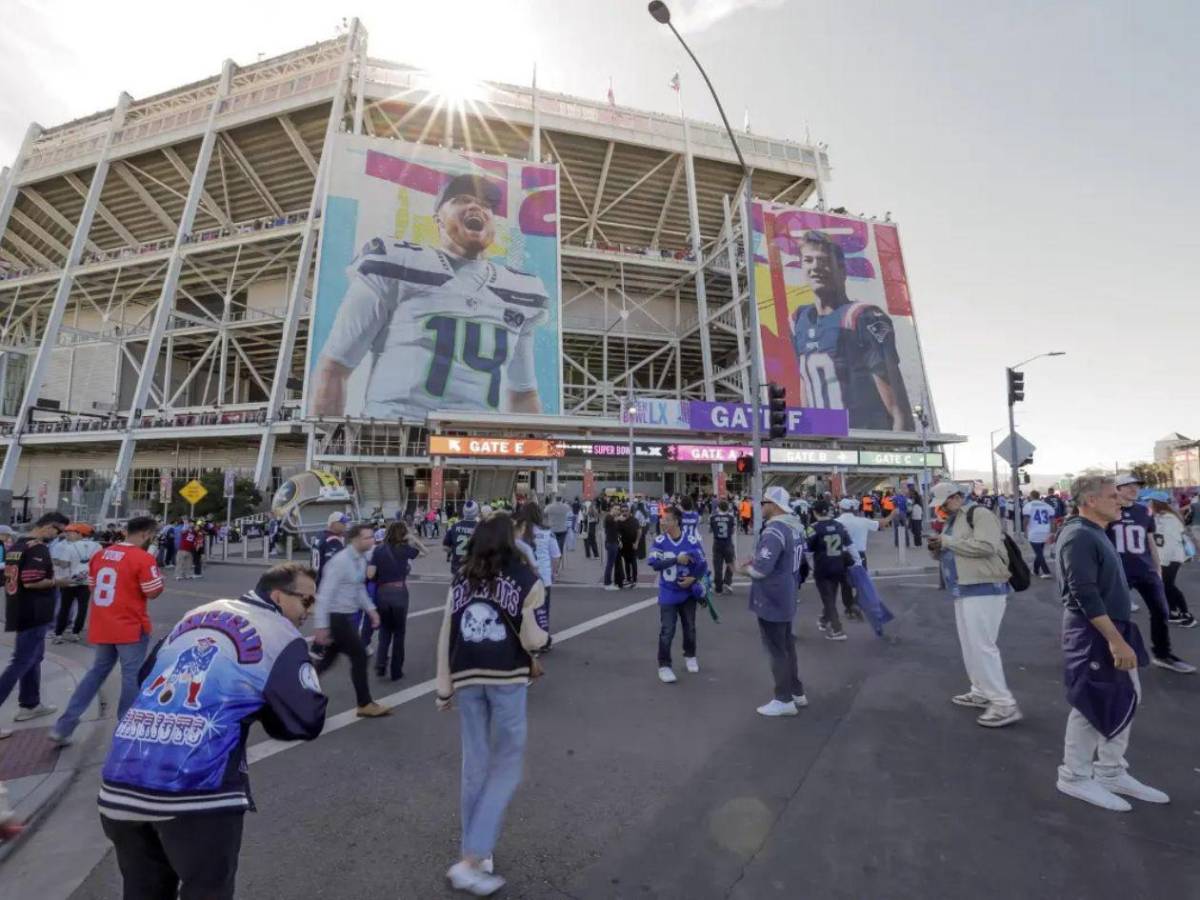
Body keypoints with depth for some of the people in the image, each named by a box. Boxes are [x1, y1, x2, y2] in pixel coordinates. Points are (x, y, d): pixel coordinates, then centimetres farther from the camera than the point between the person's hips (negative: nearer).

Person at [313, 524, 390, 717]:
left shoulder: (361, 559, 5)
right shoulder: (340, 561, -22)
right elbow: (325, 593, -23)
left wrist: (371, 609, 9)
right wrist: (321, 626, -23)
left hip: (346, 617, 9)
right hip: (336, 617, -9)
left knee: (328, 659, 19)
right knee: (359, 656, -1)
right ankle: (365, 705, 13)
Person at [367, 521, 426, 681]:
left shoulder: (378, 549, 1)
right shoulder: (404, 549, -2)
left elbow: (370, 575, -3)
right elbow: (424, 552, 15)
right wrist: (413, 538, 8)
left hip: (381, 593, 2)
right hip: (399, 593, -2)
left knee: (384, 630, 22)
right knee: (399, 632, 12)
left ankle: (380, 664, 7)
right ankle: (396, 671, 16)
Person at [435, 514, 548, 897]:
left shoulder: (461, 578, 7)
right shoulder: (526, 578, -3)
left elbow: (445, 635, 3)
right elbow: (530, 640, -7)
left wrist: (443, 685, 8)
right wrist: (543, 636, 14)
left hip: (467, 679, 4)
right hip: (506, 678, -4)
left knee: (475, 766, 19)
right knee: (506, 768, 14)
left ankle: (479, 855, 33)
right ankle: (469, 861, 10)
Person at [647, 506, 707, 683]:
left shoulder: (692, 540, -14)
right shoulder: (659, 541, -11)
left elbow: (703, 564, -8)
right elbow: (654, 563, -19)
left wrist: (694, 579, -23)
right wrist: (677, 559, -25)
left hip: (688, 592, 1)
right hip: (668, 593, -1)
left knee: (690, 627, 18)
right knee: (667, 631, -3)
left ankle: (690, 656, 42)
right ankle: (664, 665, 12)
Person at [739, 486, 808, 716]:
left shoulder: (774, 531, -27)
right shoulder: (795, 526, 4)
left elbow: (761, 568, -31)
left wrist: (747, 568, -8)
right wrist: (757, 561, 9)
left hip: (771, 600, -9)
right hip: (786, 597, 9)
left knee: (776, 650, 6)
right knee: (787, 646, 22)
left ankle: (784, 700, 18)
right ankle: (797, 692, 35)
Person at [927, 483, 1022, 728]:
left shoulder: (979, 513, -12)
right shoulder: (953, 520, 16)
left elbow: (986, 546, -25)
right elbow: (952, 554, 23)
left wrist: (947, 541, -20)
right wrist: (937, 548, 1)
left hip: (984, 590, -10)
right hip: (965, 590, 10)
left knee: (981, 646, -8)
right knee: (970, 645, 16)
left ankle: (1004, 704, 0)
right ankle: (981, 692, 28)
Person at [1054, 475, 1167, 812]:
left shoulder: (1094, 533, 12)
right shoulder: (1079, 536, -20)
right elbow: (1085, 595, -25)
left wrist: (1119, 636, 21)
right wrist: (1115, 640, -25)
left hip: (1111, 628, 10)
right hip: (1092, 633, -10)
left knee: (1125, 699, 17)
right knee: (1094, 704, 0)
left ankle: (1110, 772, 32)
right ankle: (1075, 777, 16)